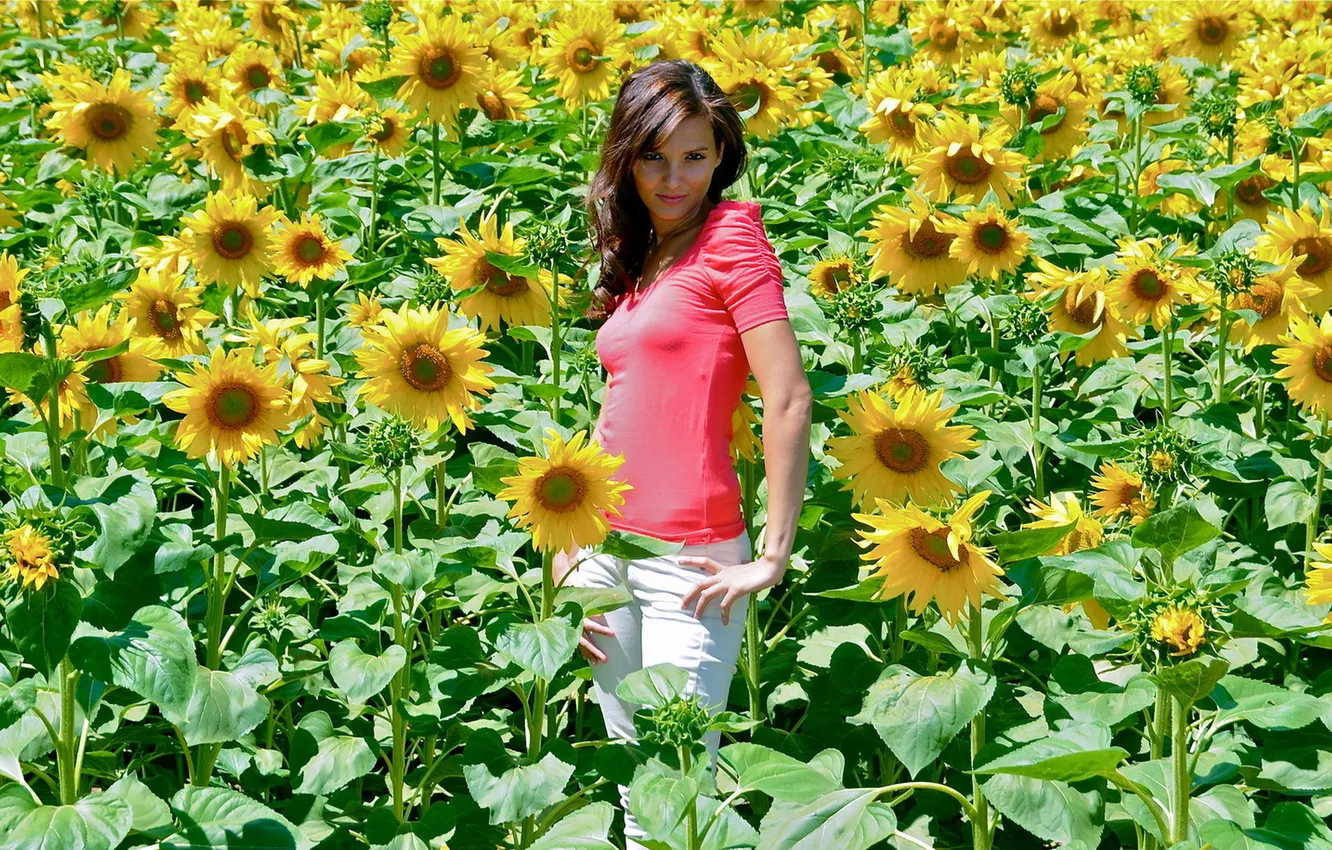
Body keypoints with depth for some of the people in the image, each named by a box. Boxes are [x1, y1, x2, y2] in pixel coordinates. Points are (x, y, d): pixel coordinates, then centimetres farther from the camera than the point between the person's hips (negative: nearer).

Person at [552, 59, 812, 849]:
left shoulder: (731, 234, -7)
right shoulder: (634, 264, 15)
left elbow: (789, 400, -14)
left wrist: (774, 556, -15)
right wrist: (568, 541, 8)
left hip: (688, 558, -7)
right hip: (606, 548, 7)